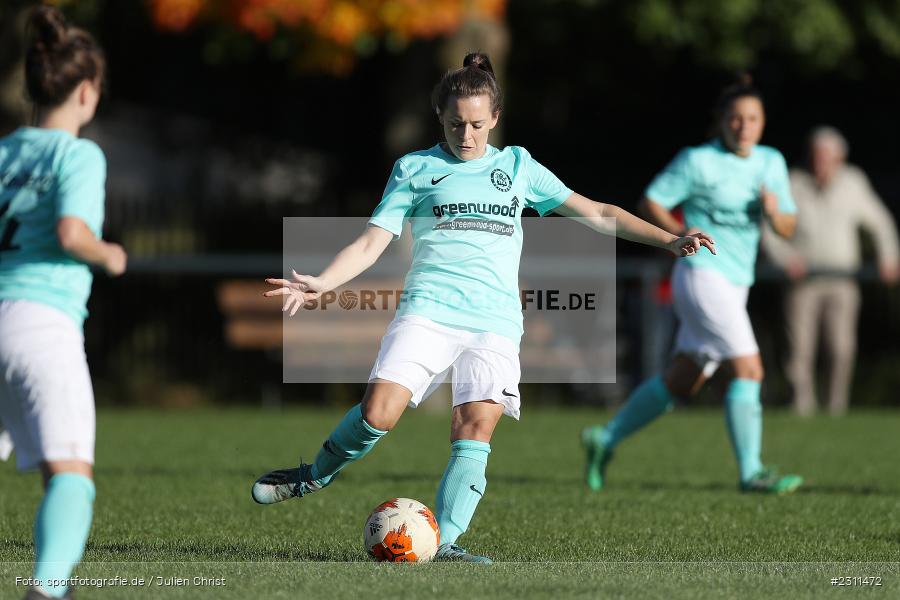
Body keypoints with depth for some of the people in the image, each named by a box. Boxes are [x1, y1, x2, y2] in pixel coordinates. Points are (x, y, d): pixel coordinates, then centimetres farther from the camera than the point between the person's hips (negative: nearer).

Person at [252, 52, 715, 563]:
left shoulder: (517, 166, 18)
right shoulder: (415, 169, 13)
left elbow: (597, 213, 18)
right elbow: (372, 242, 6)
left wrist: (668, 240, 10)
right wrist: (323, 283, -11)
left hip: (496, 321, 2)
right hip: (428, 310, -2)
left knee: (476, 428, -18)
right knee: (379, 412, -20)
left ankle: (445, 543, -18)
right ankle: (315, 477, 6)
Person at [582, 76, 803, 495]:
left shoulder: (772, 163, 11)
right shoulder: (698, 161, -7)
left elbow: (788, 228, 13)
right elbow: (650, 202, -4)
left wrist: (775, 213, -10)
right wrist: (681, 233, -20)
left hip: (734, 286, 8)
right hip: (703, 276, -8)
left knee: (681, 382, 13)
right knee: (748, 370, -17)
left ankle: (606, 440, 27)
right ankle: (751, 472, -15)